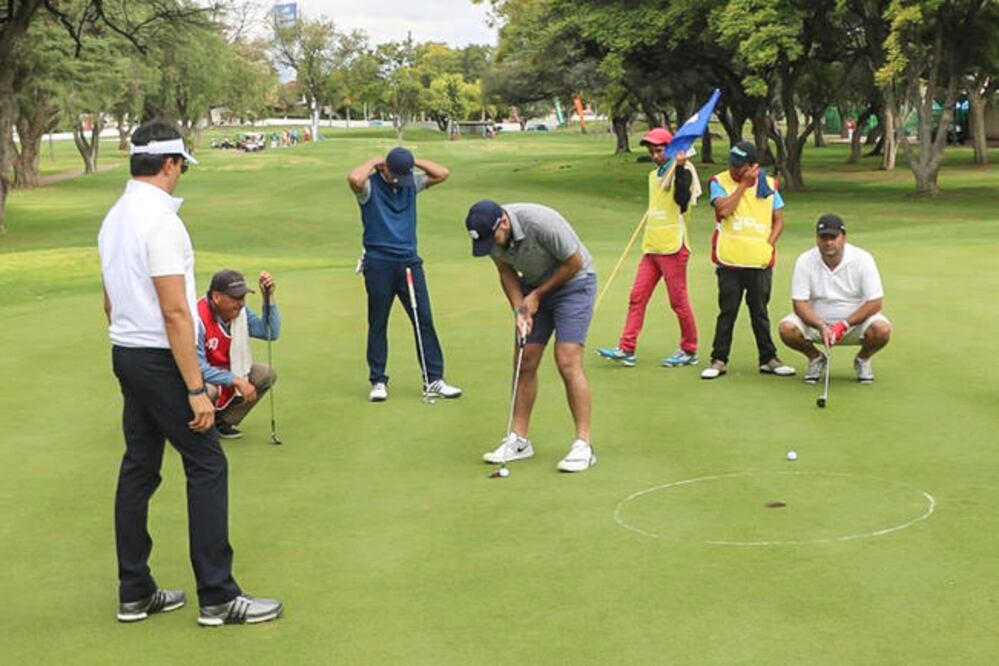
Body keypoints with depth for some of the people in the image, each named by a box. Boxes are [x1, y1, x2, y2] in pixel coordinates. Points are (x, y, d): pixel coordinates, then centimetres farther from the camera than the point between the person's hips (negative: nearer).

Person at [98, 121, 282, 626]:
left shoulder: (114, 219, 10)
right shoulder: (160, 219, -19)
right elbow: (175, 311, -22)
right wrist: (196, 389, -21)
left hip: (125, 355, 9)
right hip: (161, 358, -9)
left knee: (138, 468, 11)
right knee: (207, 466, -4)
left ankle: (134, 593, 16)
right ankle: (217, 596, -3)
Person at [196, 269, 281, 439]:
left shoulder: (240, 311, -6)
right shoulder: (197, 318, -29)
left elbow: (271, 333, -9)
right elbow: (197, 367, -30)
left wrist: (269, 297, -20)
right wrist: (237, 381, -34)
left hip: (224, 369, 7)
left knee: (266, 374, -10)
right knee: (207, 390, -40)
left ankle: (222, 421, 2)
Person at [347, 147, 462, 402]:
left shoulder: (412, 183, 10)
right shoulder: (370, 186, -5)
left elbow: (443, 173, 7)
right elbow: (354, 178, -27)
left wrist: (413, 162, 4)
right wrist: (373, 161, -10)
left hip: (409, 261, 4)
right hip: (379, 263, -4)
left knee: (424, 319, 1)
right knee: (378, 324, 4)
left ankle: (434, 379, 6)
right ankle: (378, 381, 14)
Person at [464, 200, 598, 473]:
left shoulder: (542, 223, -34)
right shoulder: (489, 233, -14)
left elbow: (574, 264, -20)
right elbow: (506, 271, 3)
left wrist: (536, 295, -13)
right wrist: (519, 309, -11)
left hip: (572, 283, -6)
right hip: (534, 288, 6)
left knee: (568, 361, -17)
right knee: (525, 364, 3)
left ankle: (583, 445, -14)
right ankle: (519, 440, 12)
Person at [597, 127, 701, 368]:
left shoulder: (682, 171, -7)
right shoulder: (654, 175, 17)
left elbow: (682, 199, -25)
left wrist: (680, 168, -30)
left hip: (673, 248, -8)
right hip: (651, 248, 8)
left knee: (678, 301, -2)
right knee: (637, 297, 2)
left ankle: (689, 351, 10)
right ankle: (626, 349, 2)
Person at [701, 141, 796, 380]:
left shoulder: (768, 184, 5)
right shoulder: (719, 182, -2)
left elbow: (778, 219, 10)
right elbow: (724, 210, -19)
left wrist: (769, 243, -5)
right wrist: (744, 184, -15)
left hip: (760, 261, 2)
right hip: (729, 261, -2)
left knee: (760, 311, 11)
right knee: (727, 312, 3)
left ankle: (768, 359, 19)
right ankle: (719, 360, 11)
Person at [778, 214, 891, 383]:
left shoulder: (862, 259, -15)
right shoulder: (805, 261, -12)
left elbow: (875, 303, -16)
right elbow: (800, 304, -14)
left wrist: (843, 325, -24)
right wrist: (822, 327, -30)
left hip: (856, 320, -1)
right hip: (817, 320, 1)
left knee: (882, 329, -32)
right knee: (787, 328, -27)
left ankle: (863, 360, 4)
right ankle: (816, 358, 5)